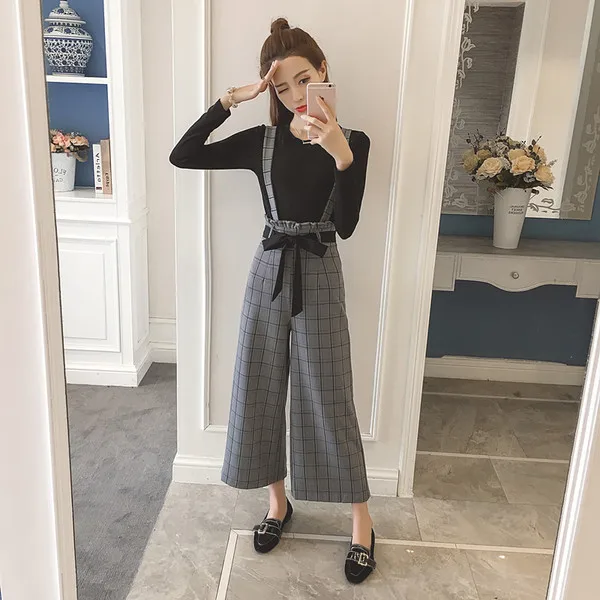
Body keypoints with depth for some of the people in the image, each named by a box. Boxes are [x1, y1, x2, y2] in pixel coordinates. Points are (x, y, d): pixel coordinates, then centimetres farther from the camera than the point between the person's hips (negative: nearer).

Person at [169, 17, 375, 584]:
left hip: (318, 276, -3)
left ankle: (361, 521, 19)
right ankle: (278, 501, 31)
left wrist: (340, 155, -27)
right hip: (269, 271, 3)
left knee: (328, 398, 2)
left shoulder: (351, 141, -2)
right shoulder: (261, 141, 2)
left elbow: (345, 225, -13)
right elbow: (182, 156, -5)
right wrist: (229, 99, -11)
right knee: (261, 390, 9)